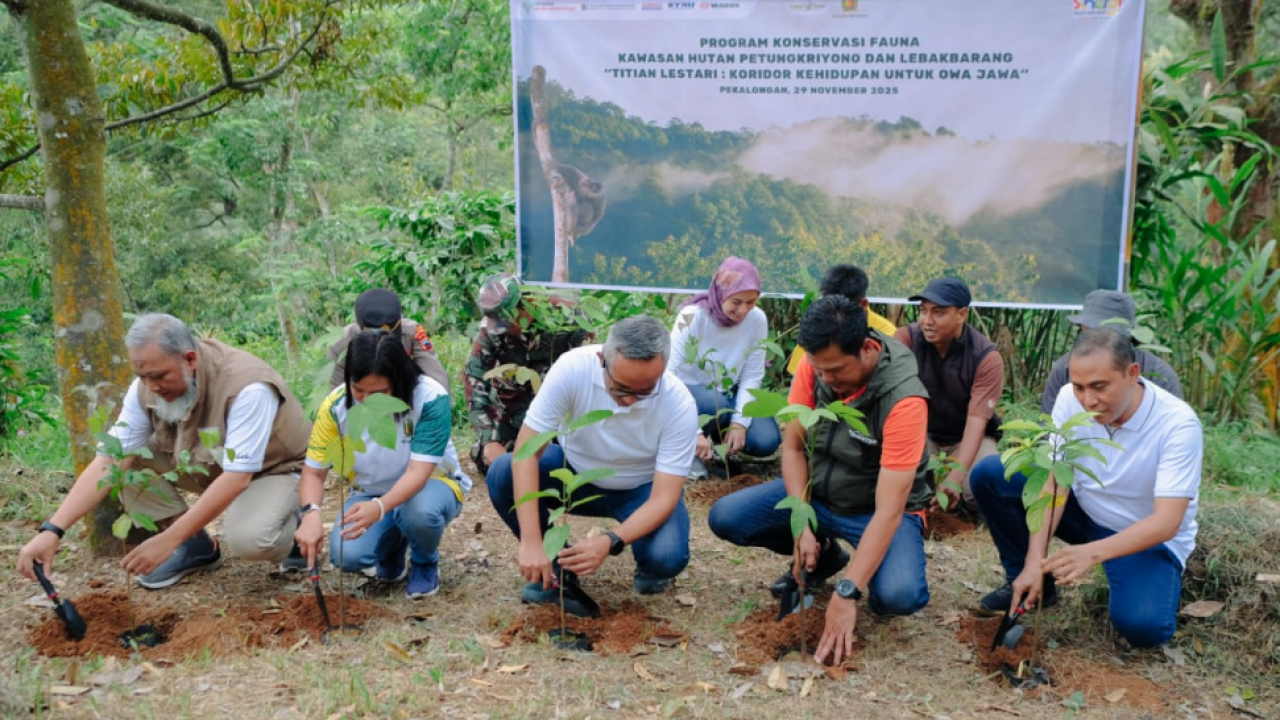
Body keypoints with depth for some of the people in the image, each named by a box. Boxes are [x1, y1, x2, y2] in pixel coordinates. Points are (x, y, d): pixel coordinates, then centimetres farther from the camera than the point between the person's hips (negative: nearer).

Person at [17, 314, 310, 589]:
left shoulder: (246, 387, -35)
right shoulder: (148, 387, -16)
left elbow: (238, 476, -36)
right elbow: (109, 461, -18)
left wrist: (168, 539, -38)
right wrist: (52, 530, -29)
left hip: (275, 468, -6)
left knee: (248, 539, -36)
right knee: (128, 461, -14)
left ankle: (290, 526, 0)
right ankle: (196, 545, 2)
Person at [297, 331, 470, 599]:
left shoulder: (430, 398, -28)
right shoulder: (336, 405, -18)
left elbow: (417, 473, -32)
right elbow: (313, 472, -13)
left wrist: (380, 508, -51)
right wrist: (311, 513, -35)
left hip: (430, 485, -3)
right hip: (371, 494, 3)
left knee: (419, 509, -39)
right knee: (348, 555, -26)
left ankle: (425, 562, -1)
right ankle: (392, 549, 13)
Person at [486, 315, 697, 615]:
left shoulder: (679, 404, -30)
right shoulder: (572, 368, -31)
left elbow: (664, 498, -29)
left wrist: (610, 542, -46)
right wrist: (531, 542, -40)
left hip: (641, 489, -1)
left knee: (667, 557, -31)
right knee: (502, 475, -25)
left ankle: (648, 568, 9)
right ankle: (557, 569, -3)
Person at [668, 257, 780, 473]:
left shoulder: (757, 319, -14)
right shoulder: (692, 317, -25)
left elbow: (752, 377, -9)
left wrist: (739, 423, -22)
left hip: (728, 395, 4)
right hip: (688, 391, -4)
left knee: (766, 441, -18)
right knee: (715, 405, -37)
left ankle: (716, 440, 10)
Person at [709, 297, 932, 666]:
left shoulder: (903, 399, -31)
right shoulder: (817, 366, -16)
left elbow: (888, 511, -33)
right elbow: (793, 446, -7)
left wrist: (846, 594, -38)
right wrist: (802, 525, -20)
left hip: (878, 509, -5)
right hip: (815, 491, 5)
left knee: (899, 595, -33)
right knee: (724, 517, -13)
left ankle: (861, 574, 6)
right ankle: (823, 556, 12)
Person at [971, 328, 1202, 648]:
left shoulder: (1178, 424, -28)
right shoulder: (1070, 399, -17)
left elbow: (1166, 522, -32)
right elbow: (1053, 483, -16)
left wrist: (1094, 552, -48)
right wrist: (1034, 562, -27)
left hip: (1150, 537, -4)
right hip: (1084, 510, 4)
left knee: (1144, 627, -31)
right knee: (990, 477, -15)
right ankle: (1030, 582, 3)